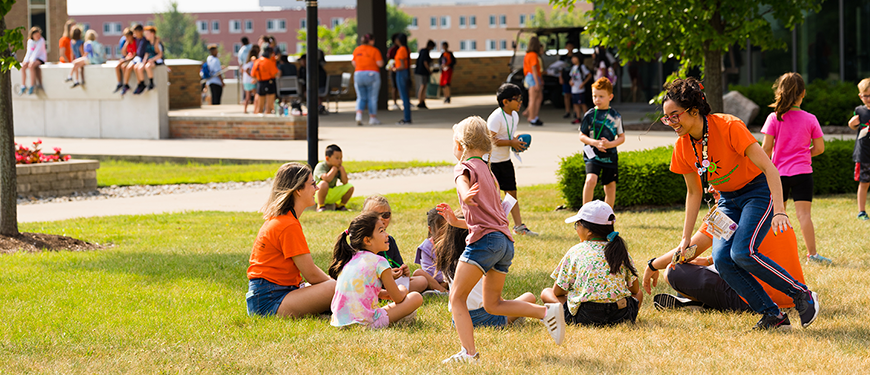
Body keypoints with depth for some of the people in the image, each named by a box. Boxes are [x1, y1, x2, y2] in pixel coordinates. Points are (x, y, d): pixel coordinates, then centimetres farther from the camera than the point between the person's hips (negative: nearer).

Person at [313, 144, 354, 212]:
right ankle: (320, 206, -21)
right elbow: (327, 179, -36)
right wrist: (335, 168, -24)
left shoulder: (338, 168, 2)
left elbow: (345, 182, -4)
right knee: (324, 184, -38)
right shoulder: (321, 166, -19)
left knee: (350, 187, -9)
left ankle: (341, 205, 12)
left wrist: (342, 169, -14)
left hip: (332, 195, 6)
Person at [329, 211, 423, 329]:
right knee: (416, 298, 0)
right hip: (365, 322, -7)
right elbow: (398, 299, 3)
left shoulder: (349, 260, 12)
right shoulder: (379, 262, -8)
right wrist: (403, 291, 25)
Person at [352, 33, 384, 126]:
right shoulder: (375, 50, -7)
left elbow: (354, 63, 9)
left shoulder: (357, 50, 6)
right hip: (372, 75, -4)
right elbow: (380, 64, -11)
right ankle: (372, 118, 8)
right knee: (372, 98, 5)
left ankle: (359, 115, -12)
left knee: (361, 98, 9)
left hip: (358, 74, 4)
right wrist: (381, 59, 10)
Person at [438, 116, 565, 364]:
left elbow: (463, 182, -24)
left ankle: (469, 353, -17)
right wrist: (455, 220, 24)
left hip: (484, 239, -8)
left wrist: (466, 196, -45)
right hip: (506, 242, 8)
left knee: (457, 297, -5)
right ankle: (547, 311, 0)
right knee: (492, 304, 14)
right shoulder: (487, 172, 29)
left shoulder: (465, 167, 3)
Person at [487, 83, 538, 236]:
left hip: (506, 160, 8)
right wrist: (512, 142, -21)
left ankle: (519, 226, 12)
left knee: (512, 192, 8)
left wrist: (516, 139, -1)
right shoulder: (496, 117, -21)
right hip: (491, 161, -8)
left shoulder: (514, 116, 7)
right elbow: (491, 139, -26)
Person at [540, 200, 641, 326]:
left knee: (546, 293, 20)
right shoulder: (620, 251, 11)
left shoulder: (575, 252, 3)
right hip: (621, 315, 2)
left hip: (585, 317, -2)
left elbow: (558, 291, 8)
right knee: (638, 294, 36)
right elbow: (635, 289, 17)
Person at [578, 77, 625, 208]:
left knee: (610, 185, 9)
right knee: (591, 180, -23)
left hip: (610, 156, 2)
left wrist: (610, 144, -13)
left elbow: (622, 137, 6)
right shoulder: (589, 115, -1)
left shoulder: (616, 116, 3)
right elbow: (582, 136, 2)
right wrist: (595, 143, -17)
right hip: (593, 155, -2)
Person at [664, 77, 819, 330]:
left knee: (742, 252, -27)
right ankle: (773, 315, -8)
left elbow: (768, 168, -26)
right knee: (721, 259, -17)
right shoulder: (683, 147, -6)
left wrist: (779, 211, -35)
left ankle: (802, 295, -10)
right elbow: (694, 192, 8)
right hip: (728, 201, 6)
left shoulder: (729, 127, -25)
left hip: (758, 191, -6)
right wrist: (686, 238, 4)